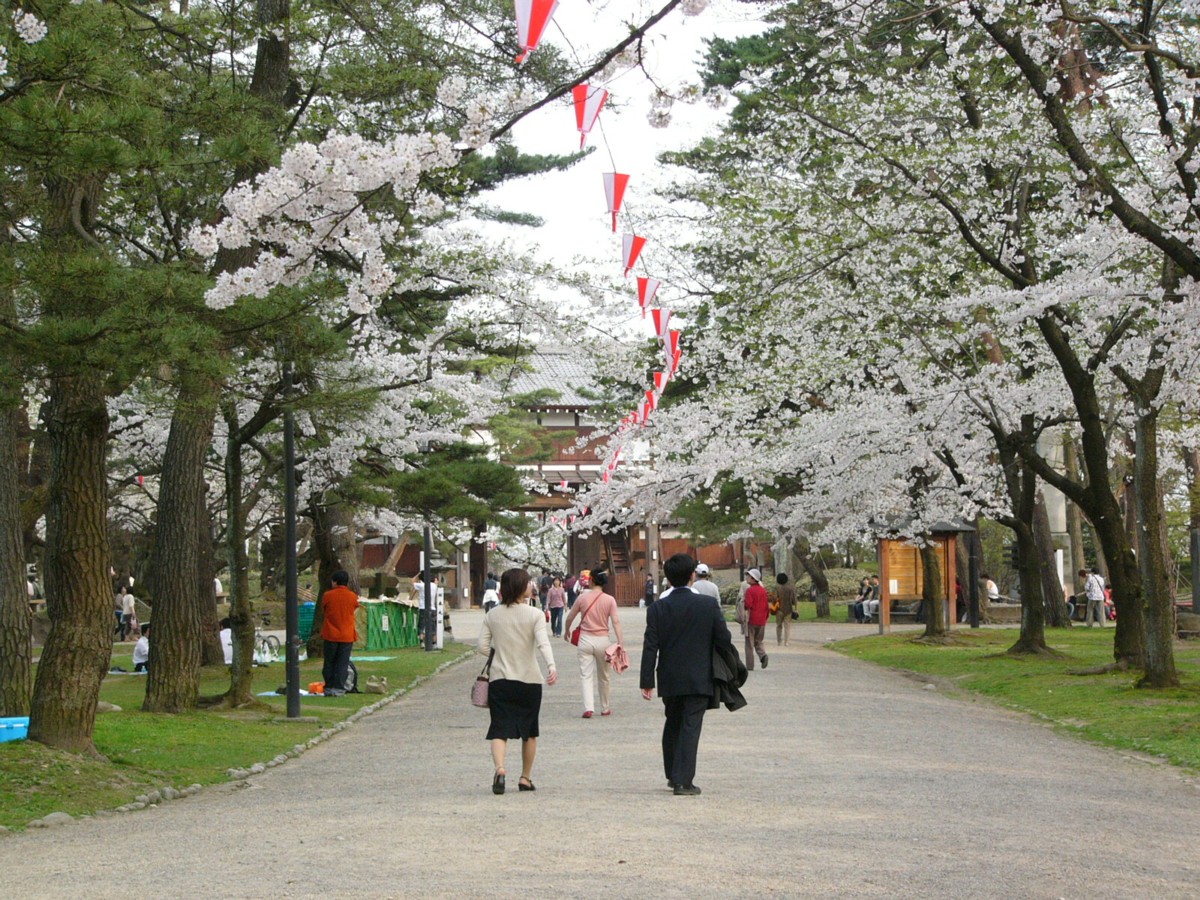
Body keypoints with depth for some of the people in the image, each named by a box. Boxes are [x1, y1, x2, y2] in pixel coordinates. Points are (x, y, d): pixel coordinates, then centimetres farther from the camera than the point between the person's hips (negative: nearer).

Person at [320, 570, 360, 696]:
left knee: (329, 662, 10)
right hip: (347, 635, 0)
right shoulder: (352, 597, -4)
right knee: (342, 663, 4)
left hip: (330, 634, 0)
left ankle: (328, 687, 12)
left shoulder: (327, 595, -6)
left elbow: (323, 607, 7)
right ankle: (338, 688, -1)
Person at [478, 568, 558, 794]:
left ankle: (499, 768, -27)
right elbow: (543, 642, -20)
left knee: (499, 729, -2)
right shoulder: (534, 614, -5)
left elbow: (483, 646, 2)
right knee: (529, 732, 15)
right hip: (529, 680, -1)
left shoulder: (492, 615, 4)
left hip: (499, 680, 1)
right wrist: (551, 666, -31)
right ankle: (525, 778, 21)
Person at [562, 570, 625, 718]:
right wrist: (620, 641, -13)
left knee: (586, 675, -1)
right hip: (602, 640, 1)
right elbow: (616, 621, -12)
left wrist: (566, 631, 24)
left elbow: (570, 617, 6)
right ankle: (606, 708, 25)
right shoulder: (610, 600, -5)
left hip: (585, 639, -1)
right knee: (604, 676, 15)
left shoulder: (583, 597, -4)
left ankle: (588, 708, -15)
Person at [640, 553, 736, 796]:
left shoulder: (658, 608, -4)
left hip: (669, 679, 2)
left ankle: (673, 776, 27)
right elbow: (723, 640, -4)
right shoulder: (707, 605, -8)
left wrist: (647, 681, -4)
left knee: (672, 725, 18)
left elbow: (650, 646, -7)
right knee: (690, 726, -2)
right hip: (699, 680, -2)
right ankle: (683, 781, -6)